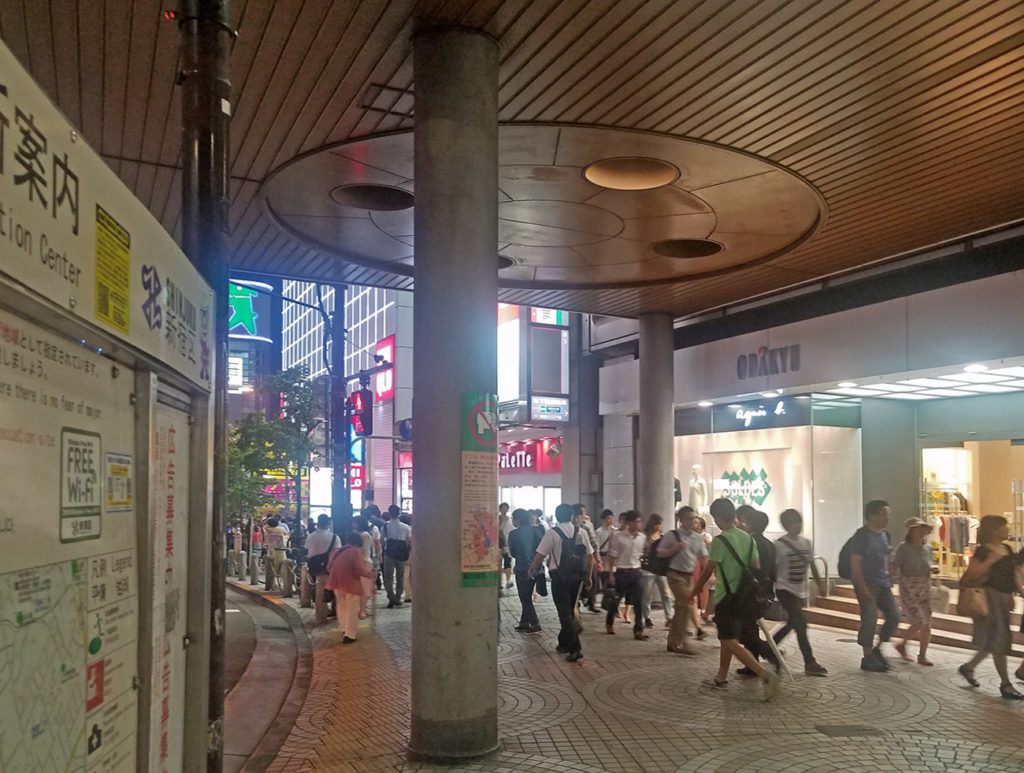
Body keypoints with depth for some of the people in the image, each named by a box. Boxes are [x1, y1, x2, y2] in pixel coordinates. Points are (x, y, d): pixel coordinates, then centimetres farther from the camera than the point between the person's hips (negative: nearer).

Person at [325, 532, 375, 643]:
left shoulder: (336, 551, 8)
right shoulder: (355, 552, -10)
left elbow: (329, 568, 12)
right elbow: (360, 570, -16)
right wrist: (370, 573, 1)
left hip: (337, 583, 6)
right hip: (351, 584, -6)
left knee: (342, 607, 23)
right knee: (351, 610, 6)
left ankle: (344, 629, 31)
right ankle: (349, 635, 8)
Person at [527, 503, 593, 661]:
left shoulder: (552, 533, -9)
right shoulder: (580, 532, 4)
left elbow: (540, 555, -9)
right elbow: (590, 555, 7)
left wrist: (531, 570, 7)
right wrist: (588, 576, 17)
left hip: (560, 577, -5)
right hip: (577, 577, 5)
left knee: (565, 613, -3)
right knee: (570, 610, 20)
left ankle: (575, 648, -11)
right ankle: (564, 643, 31)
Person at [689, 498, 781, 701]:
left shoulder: (720, 541, -16)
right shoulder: (748, 538, 7)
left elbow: (708, 571, -13)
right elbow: (757, 569, 9)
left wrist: (693, 592, -1)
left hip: (727, 598, -8)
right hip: (744, 597, 8)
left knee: (731, 643, -7)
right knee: (726, 637, 21)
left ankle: (765, 675, -21)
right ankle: (721, 677, 30)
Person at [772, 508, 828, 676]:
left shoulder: (806, 542, 7)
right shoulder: (780, 545, -12)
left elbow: (812, 565, 15)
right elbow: (773, 568, -9)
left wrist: (820, 584, 14)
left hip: (800, 591, 7)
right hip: (785, 590, -7)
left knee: (791, 624, 15)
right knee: (801, 624, -11)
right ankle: (810, 663, -8)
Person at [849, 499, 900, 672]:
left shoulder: (884, 535, 12)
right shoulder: (862, 535, -13)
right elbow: (855, 562, -17)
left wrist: (890, 579, 14)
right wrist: (862, 587, -21)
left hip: (882, 584, 8)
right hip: (867, 584, -8)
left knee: (894, 616, 6)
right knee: (870, 618, -7)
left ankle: (877, 649, 22)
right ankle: (867, 658, 4)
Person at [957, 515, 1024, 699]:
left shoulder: (1007, 549, 11)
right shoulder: (984, 551, -13)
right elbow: (971, 574, -20)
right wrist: (990, 561, -28)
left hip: (1004, 599, 9)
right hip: (990, 596, -9)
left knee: (994, 641, 15)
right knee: (998, 641, -4)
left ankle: (968, 667, 31)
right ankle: (1006, 684, 3)